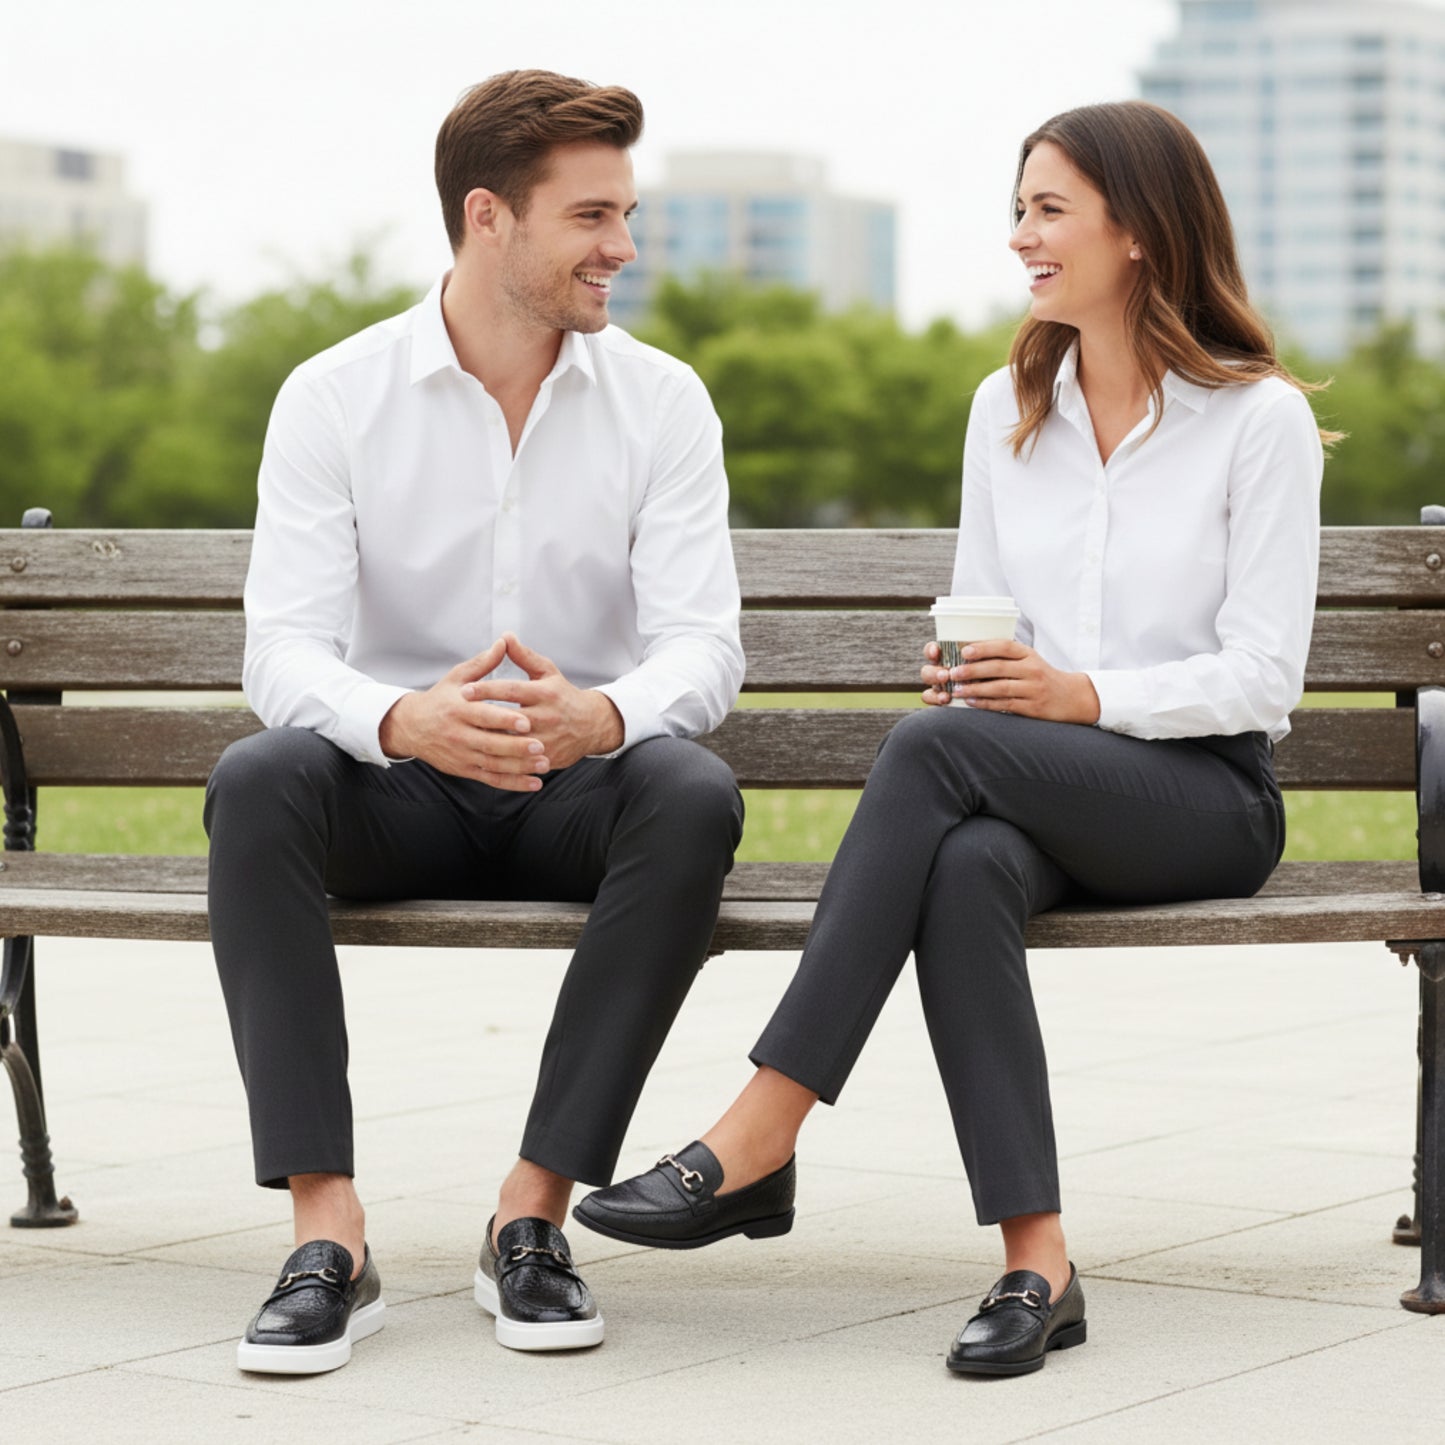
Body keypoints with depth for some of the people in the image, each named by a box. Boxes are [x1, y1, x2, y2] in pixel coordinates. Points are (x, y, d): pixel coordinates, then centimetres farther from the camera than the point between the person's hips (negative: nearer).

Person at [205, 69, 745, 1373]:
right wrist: (406, 720, -37)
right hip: (400, 787, 0)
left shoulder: (662, 401, -1)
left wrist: (604, 714, -36)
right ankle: (327, 1233, -32)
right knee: (256, 783, -32)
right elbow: (284, 648, -14)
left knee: (695, 793, -33)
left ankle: (535, 1213, -26)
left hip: (583, 788, 1)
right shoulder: (334, 398, -4)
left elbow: (703, 642, -11)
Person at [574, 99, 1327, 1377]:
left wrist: (1086, 694, -21)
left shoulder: (1260, 417, -3)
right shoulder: (1007, 408, 14)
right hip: (1030, 792, 4)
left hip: (1207, 794, -4)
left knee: (936, 748, -33)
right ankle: (1036, 1261, -37)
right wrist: (965, 672, -8)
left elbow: (1263, 676, -7)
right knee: (967, 866, -36)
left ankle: (759, 1140, -34)